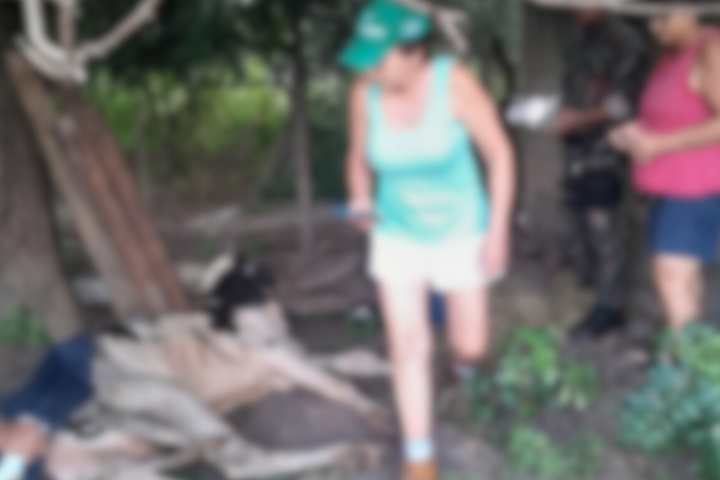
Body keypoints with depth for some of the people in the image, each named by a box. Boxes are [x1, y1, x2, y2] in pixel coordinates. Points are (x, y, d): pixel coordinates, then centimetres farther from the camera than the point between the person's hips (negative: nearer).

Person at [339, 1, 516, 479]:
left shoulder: (454, 81, -24)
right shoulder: (365, 92, -15)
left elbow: (500, 153, -15)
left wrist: (498, 230, -18)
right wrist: (360, 201, -16)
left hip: (459, 229, -2)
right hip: (398, 233, 2)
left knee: (470, 346, 7)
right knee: (408, 347, -3)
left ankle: (465, 354, 48)